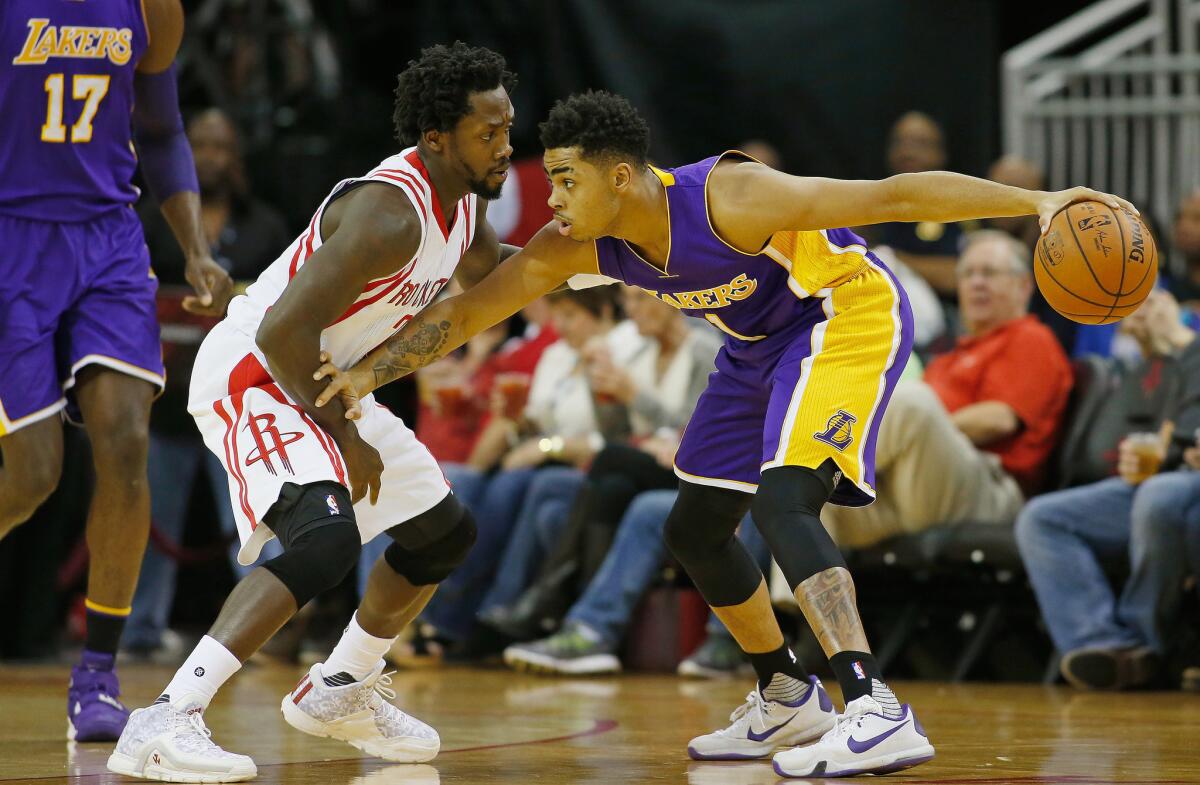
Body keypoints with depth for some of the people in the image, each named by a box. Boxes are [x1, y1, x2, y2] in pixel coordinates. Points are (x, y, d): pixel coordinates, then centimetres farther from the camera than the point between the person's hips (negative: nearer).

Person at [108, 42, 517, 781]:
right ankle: (164, 721, -36)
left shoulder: (462, 198, 2)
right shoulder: (391, 212, -27)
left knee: (446, 531, 17)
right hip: (251, 377, -10)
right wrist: (345, 438, -21)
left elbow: (493, 281, 26)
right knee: (325, 537, -32)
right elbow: (283, 331, -31)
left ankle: (338, 691, 36)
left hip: (319, 381, 10)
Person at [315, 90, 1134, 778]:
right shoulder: (577, 245, -14)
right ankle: (788, 700, 32)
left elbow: (890, 197, -33)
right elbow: (468, 312, -3)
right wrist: (366, 373, -14)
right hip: (762, 344, 9)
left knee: (781, 501, -29)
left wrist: (1035, 202, -38)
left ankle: (877, 712, -37)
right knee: (696, 528, 13)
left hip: (848, 315, -9)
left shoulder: (729, 199, -34)